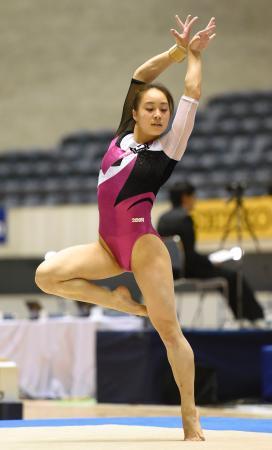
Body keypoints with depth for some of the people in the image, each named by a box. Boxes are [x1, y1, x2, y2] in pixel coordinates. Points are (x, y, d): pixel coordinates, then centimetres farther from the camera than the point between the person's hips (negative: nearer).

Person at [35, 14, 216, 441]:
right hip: (109, 245, 5)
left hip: (143, 242, -5)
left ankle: (192, 420, -3)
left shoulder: (169, 146, -2)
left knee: (169, 329, -6)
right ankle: (121, 302, 2)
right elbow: (140, 76, 13)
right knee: (46, 274, -13)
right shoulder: (123, 136, 10)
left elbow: (193, 94, -2)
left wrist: (194, 53, 11)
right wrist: (177, 50, 12)